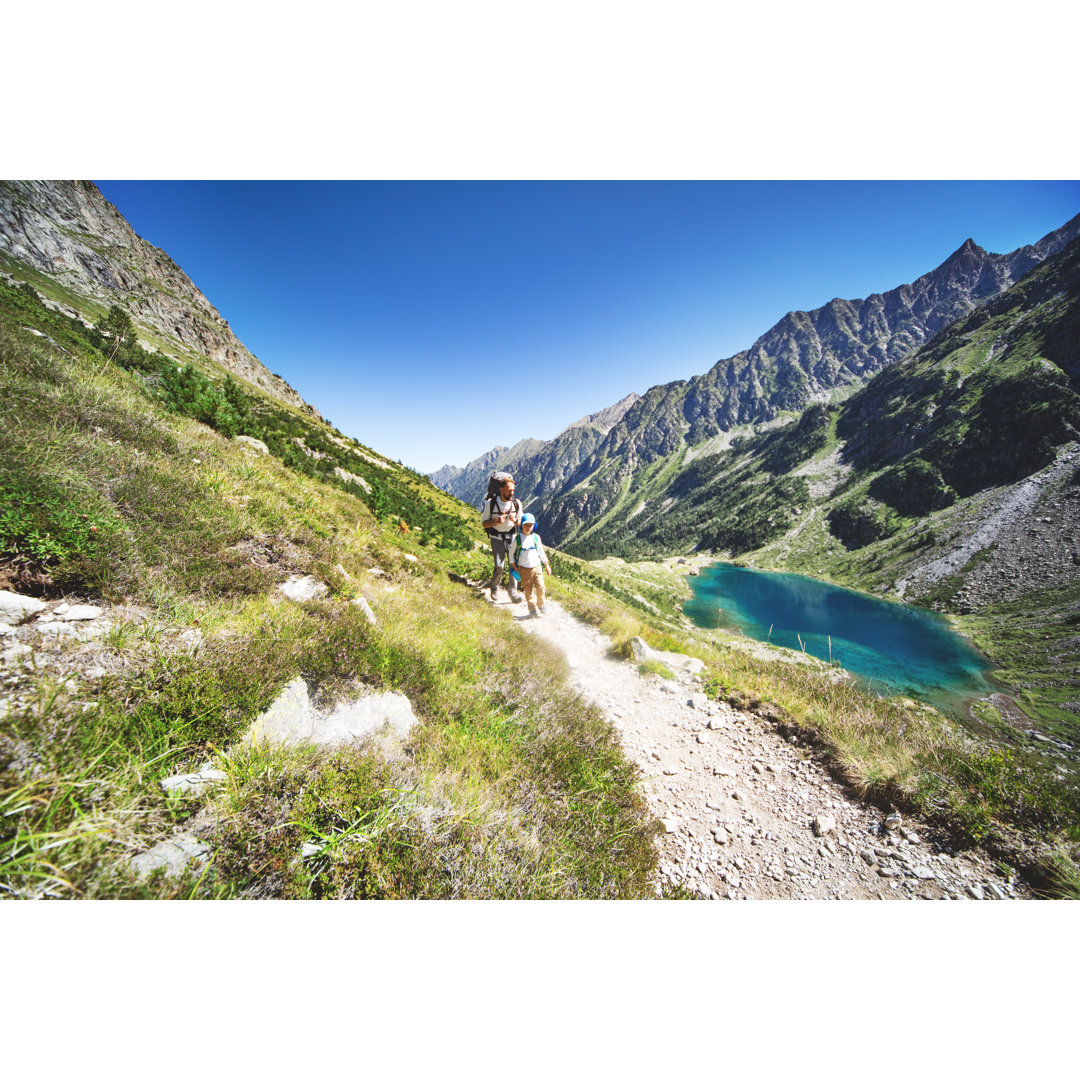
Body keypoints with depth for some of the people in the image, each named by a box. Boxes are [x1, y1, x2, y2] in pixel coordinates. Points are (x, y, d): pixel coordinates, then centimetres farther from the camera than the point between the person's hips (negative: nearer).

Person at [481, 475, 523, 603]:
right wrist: (496, 521, -25)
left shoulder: (517, 503, -5)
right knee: (499, 566, -10)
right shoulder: (491, 503, -12)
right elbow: (484, 523, -5)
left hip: (512, 536, 3)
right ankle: (494, 586, 20)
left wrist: (515, 520, -20)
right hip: (497, 538, -2)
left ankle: (512, 591, 16)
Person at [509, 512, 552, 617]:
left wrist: (547, 565, 14)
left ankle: (541, 607, 15)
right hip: (524, 569, -2)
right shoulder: (517, 539, -7)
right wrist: (514, 566, 0)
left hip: (536, 567, 2)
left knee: (540, 587, -6)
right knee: (528, 590, 4)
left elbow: (541, 551, 12)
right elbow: (511, 553, 4)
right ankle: (533, 610, 17)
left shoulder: (536, 537, 1)